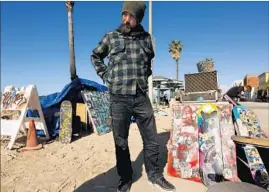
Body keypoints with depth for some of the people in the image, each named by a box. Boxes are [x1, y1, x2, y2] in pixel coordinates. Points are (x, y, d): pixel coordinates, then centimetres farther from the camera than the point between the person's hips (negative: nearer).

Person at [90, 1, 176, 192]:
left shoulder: (147, 38, 6)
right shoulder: (111, 36, 1)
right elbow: (95, 56, 14)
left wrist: (146, 74, 10)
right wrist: (105, 76, 3)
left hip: (142, 98, 2)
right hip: (119, 99, -2)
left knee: (151, 140, 10)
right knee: (121, 142, 9)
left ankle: (155, 175, 31)